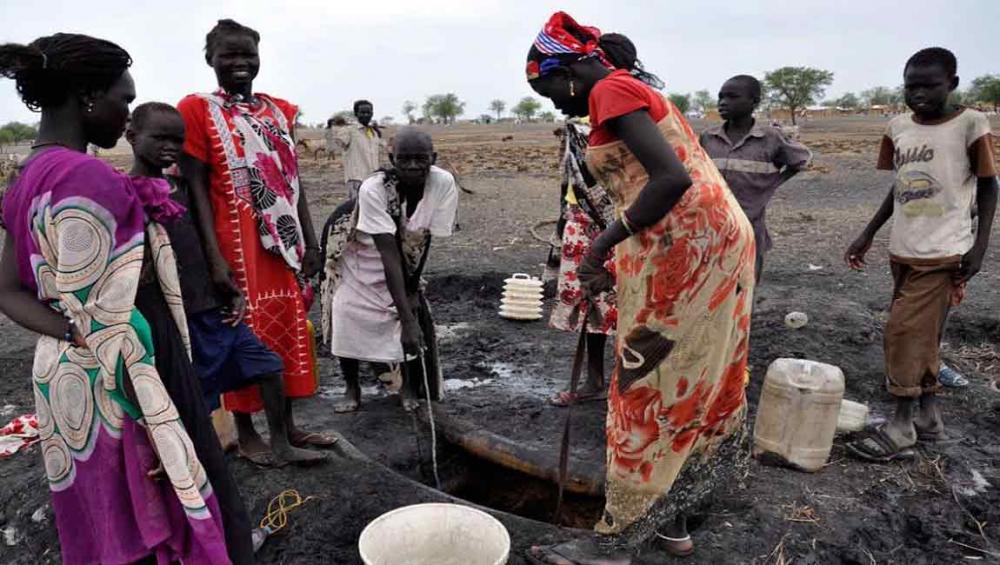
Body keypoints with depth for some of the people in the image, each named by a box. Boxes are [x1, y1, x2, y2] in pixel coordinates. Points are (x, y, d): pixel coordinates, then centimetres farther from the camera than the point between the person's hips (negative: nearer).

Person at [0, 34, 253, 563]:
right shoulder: (86, 176, -21)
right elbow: (101, 317, -24)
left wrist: (69, 333, -5)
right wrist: (152, 420, -20)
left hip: (65, 375, 9)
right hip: (113, 383, -9)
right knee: (157, 517, 7)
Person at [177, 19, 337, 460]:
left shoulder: (279, 111, 12)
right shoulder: (198, 110, -3)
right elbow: (196, 186, -9)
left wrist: (309, 242, 10)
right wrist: (214, 255, -16)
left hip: (284, 241, 5)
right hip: (236, 243, -5)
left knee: (289, 330, 10)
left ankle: (287, 425, 25)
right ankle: (246, 431, 20)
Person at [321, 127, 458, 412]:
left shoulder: (443, 183, -28)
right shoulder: (373, 189, -36)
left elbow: (425, 240, -18)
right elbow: (389, 256, -39)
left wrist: (412, 290, -17)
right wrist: (406, 319, -43)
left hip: (404, 264, 2)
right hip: (359, 259, -2)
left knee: (419, 321, -11)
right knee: (346, 320, -9)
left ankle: (410, 387, 15)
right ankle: (352, 387, 19)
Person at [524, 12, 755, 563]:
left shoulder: (611, 90, -8)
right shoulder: (635, 89, 22)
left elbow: (672, 178, -20)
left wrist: (605, 240, -14)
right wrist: (615, 259, 16)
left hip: (684, 246, -10)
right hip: (711, 239, 10)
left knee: (648, 391, -2)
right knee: (686, 385, 15)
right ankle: (670, 519, 30)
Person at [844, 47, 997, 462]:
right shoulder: (899, 127, 6)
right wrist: (867, 235, 13)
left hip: (943, 253, -6)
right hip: (903, 251, 6)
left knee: (905, 332, -9)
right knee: (921, 335, 12)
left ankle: (902, 428, 1)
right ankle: (929, 417, 24)